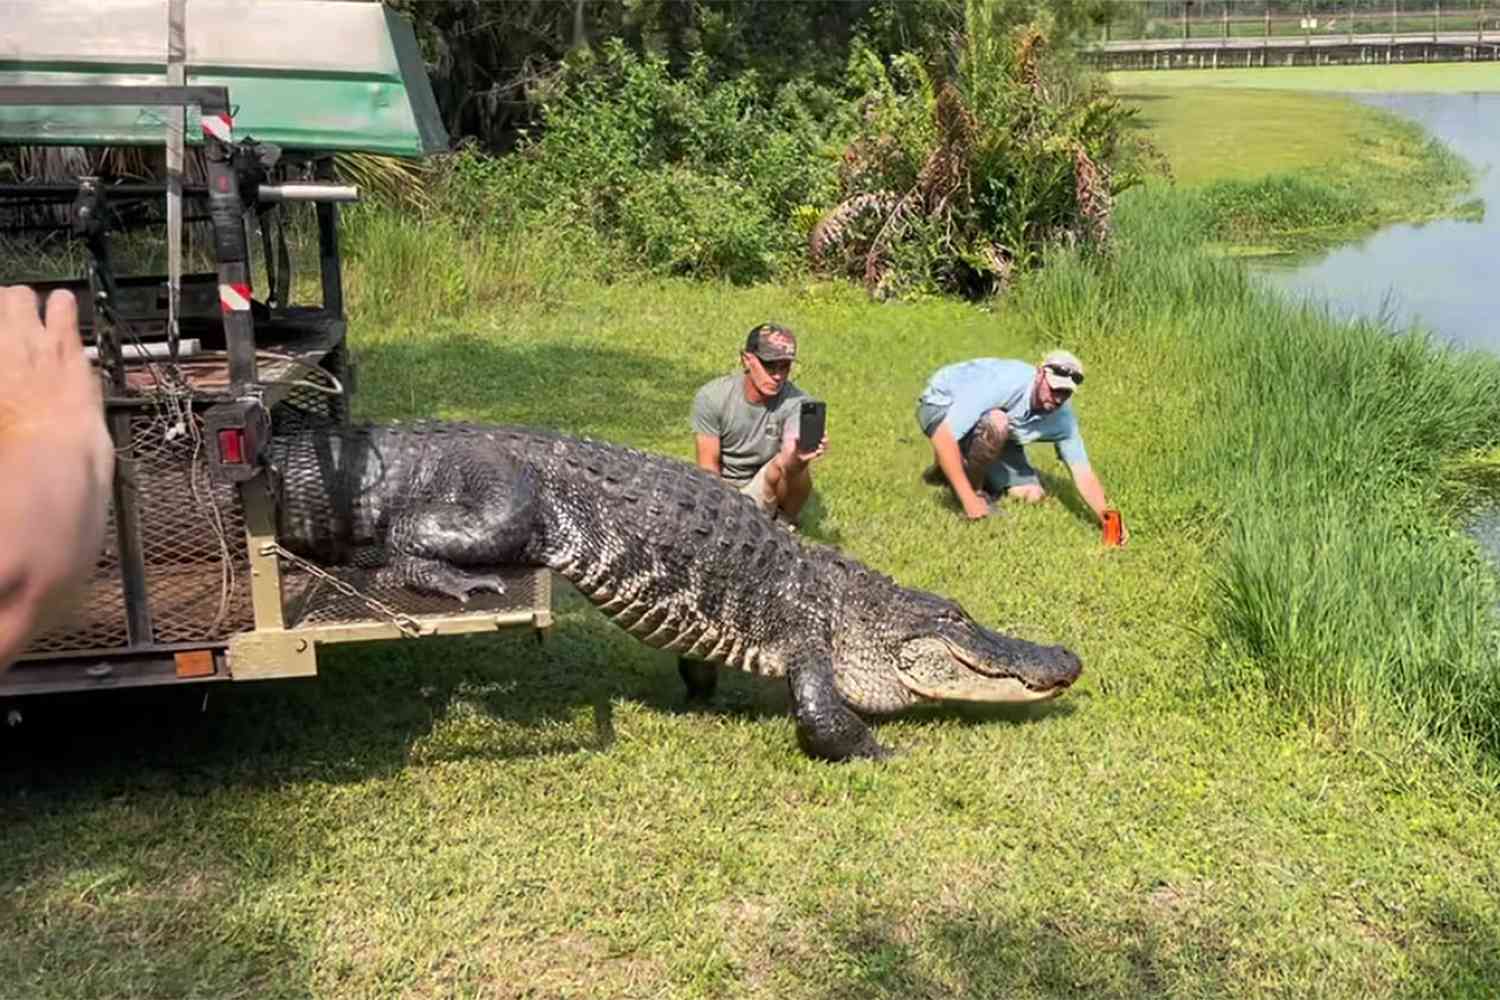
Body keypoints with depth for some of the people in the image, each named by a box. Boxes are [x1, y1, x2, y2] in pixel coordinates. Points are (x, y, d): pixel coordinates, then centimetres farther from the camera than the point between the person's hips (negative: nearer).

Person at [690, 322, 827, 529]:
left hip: (766, 488, 0)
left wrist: (797, 459, -62)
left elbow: (788, 462, -37)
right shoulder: (711, 397, -16)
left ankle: (785, 522, -4)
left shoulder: (796, 402, -20)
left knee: (789, 465, -30)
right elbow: (708, 465, -12)